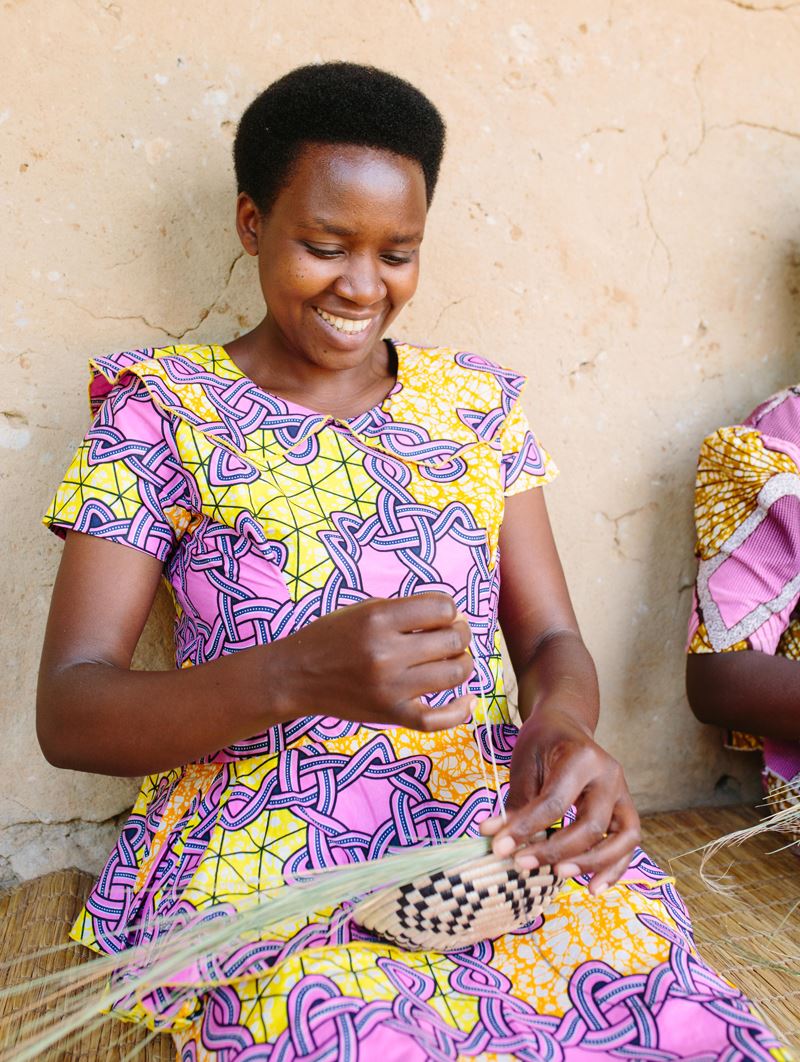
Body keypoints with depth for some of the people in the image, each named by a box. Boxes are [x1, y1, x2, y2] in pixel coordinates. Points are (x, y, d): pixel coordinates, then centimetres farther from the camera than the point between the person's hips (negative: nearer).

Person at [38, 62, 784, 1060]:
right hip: (265, 857, -2)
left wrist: (564, 724, -17)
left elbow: (552, 640, 7)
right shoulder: (163, 406, -1)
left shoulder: (475, 398, 10)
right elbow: (67, 715, -8)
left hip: (499, 829, 4)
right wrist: (292, 676, -26)